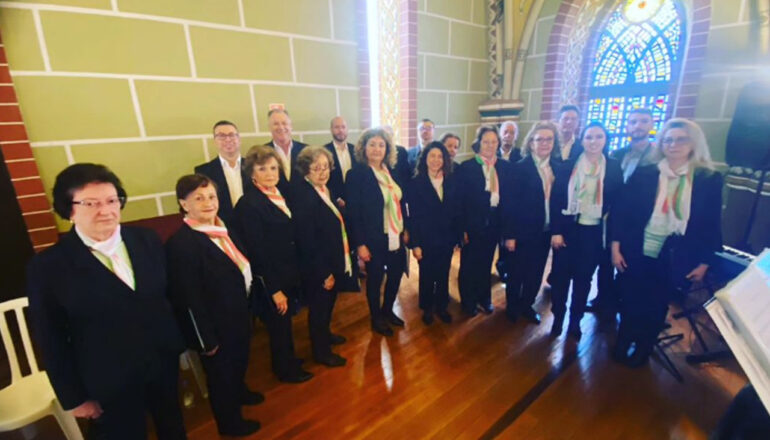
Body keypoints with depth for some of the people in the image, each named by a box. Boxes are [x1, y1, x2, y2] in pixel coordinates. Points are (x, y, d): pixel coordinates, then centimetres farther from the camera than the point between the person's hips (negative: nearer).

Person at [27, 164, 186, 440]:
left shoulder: (148, 241, -6)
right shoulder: (48, 267, -15)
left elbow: (170, 294, 2)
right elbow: (51, 342, -8)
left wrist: (178, 343, 6)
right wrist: (74, 397, -4)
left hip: (164, 364, 3)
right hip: (109, 385, -3)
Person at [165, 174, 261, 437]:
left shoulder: (222, 228, -1)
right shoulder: (181, 243, -27)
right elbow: (190, 299, -24)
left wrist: (247, 311, 12)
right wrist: (207, 340, -17)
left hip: (238, 316, 8)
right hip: (216, 326, -8)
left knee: (240, 362, 30)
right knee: (221, 373, 18)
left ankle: (239, 392, 59)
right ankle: (229, 422, 43)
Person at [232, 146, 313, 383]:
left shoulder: (281, 195, 3)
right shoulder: (249, 203, -20)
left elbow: (290, 236, 6)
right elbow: (257, 250, -20)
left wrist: (295, 274, 8)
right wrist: (274, 289, -18)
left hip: (289, 272, 7)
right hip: (269, 279, -7)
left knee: (285, 322, 23)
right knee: (279, 324, 13)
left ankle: (287, 359, 46)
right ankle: (286, 369, 36)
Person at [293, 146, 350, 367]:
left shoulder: (325, 189, 2)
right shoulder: (303, 196, -25)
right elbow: (307, 241, -24)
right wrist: (323, 273, -19)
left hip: (332, 262, 8)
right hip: (318, 268, -8)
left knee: (328, 304, 27)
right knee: (319, 307, 12)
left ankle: (324, 334, 51)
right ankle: (321, 352, 34)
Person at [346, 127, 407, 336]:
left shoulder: (392, 171, 4)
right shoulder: (356, 174, -12)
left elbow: (400, 202, 9)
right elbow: (353, 213, -13)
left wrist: (405, 230, 9)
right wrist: (360, 244, -14)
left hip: (396, 237, 6)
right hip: (374, 239, -5)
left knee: (396, 274, 16)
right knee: (375, 279, 12)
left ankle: (387, 310, 43)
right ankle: (376, 318, 36)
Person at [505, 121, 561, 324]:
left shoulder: (558, 167, 4)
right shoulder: (519, 167, -11)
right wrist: (510, 234, -15)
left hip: (546, 231, 5)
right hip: (524, 230, -5)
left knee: (536, 272, 16)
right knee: (517, 272, 11)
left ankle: (526, 305, 36)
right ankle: (512, 306, 33)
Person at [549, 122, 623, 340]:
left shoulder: (614, 167, 1)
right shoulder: (568, 166, -2)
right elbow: (556, 199, -4)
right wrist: (556, 231, -9)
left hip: (594, 232, 1)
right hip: (567, 229, 0)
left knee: (584, 278, 12)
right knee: (561, 274, 7)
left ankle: (575, 319, 28)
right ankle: (558, 316, 25)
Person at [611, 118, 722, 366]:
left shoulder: (709, 179, -1)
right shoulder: (643, 174, -3)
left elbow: (712, 225, 3)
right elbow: (622, 212, -3)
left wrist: (704, 262, 3)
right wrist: (615, 247, -7)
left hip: (674, 260, 1)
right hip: (637, 254, -1)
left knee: (656, 307, 15)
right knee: (630, 303, 10)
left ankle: (642, 350, 37)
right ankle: (622, 346, 31)